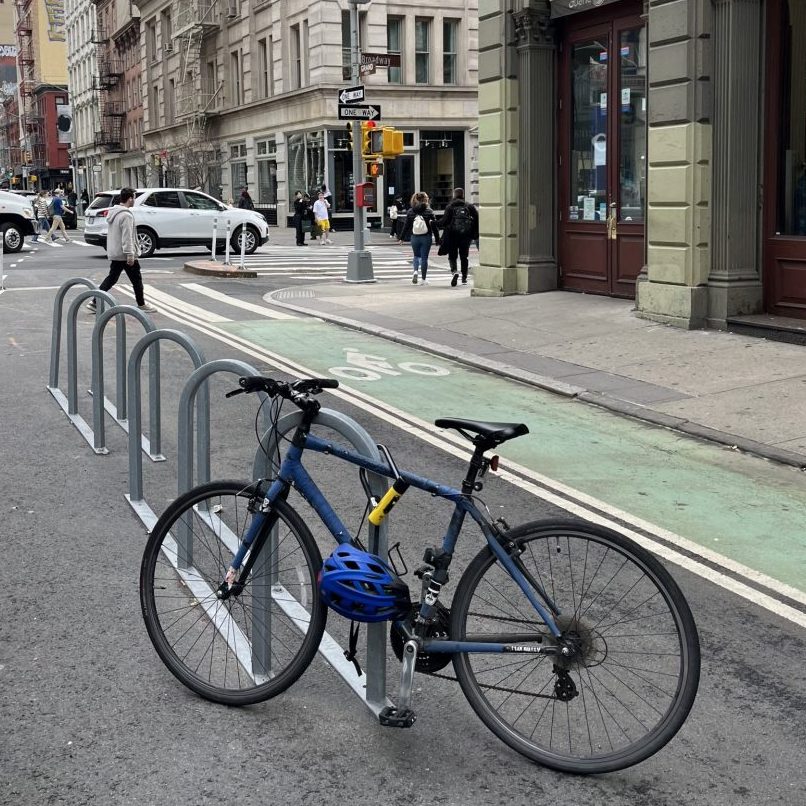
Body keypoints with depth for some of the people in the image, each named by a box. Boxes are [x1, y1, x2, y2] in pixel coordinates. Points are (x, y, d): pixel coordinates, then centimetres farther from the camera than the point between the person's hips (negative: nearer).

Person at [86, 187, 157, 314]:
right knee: (136, 280, 6)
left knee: (111, 278, 11)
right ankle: (141, 304, 17)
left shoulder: (113, 212, 12)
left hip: (114, 254, 9)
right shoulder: (126, 215, -19)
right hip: (126, 255, -9)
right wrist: (130, 254, -24)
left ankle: (95, 302, 4)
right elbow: (127, 237, -24)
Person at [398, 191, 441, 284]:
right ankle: (424, 279, 9)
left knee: (416, 255, 19)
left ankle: (415, 271, -8)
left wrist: (402, 237, 11)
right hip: (426, 238, -2)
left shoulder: (410, 211, 1)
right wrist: (437, 239, 2)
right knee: (424, 257, 5)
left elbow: (406, 226, 3)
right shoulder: (429, 211, -6)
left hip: (414, 237, 2)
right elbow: (434, 226, -5)